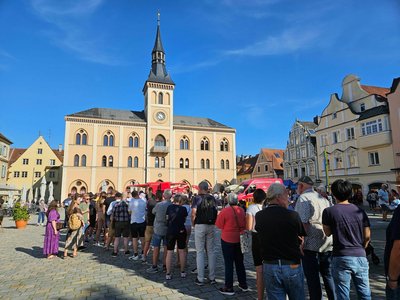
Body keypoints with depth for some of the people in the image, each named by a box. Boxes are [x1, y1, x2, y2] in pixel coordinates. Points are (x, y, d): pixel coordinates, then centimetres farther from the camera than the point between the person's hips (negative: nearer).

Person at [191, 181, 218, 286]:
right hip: (211, 226, 3)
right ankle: (212, 277, 17)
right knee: (211, 251, 11)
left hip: (200, 226, -3)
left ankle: (200, 279, 8)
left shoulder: (197, 198, -6)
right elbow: (217, 212, 5)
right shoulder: (212, 198, 5)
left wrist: (193, 224, 2)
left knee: (200, 252, 4)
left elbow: (193, 213, -13)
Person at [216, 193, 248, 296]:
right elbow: (245, 225, 7)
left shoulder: (225, 211, -18)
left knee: (229, 263, 6)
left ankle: (229, 288, 14)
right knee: (239, 262, 18)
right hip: (239, 239, 5)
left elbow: (219, 225, -11)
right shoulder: (242, 210, -4)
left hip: (227, 239, -5)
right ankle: (243, 285, 30)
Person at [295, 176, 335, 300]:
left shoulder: (303, 198, -10)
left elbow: (303, 223, -18)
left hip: (312, 244, -7)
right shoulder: (323, 198, 13)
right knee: (328, 275, 19)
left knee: (312, 278, 4)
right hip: (328, 244, 7)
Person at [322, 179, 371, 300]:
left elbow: (328, 233, 2)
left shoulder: (329, 211, -10)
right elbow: (367, 236, 6)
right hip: (361, 257, 4)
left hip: (341, 258, -4)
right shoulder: (360, 211, 2)